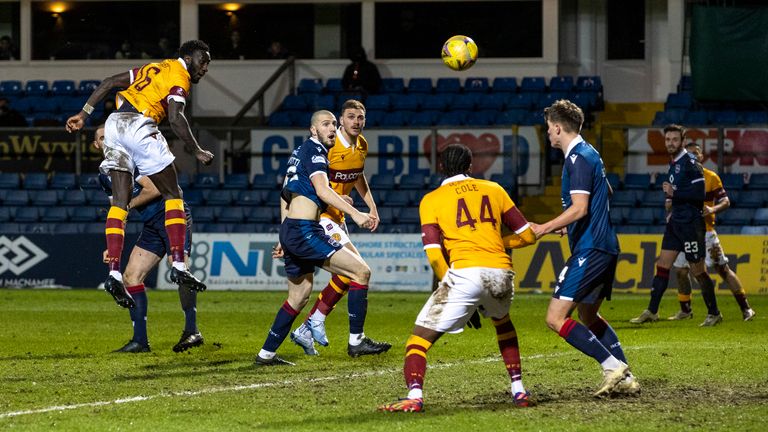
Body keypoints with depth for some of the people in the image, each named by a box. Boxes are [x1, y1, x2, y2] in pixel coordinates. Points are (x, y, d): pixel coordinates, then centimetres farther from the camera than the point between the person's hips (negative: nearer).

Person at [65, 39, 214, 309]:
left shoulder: (155, 68, 26)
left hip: (114, 125, 7)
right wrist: (197, 152, -4)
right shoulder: (179, 77, 3)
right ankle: (178, 266, -2)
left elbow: (109, 83, 21)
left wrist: (84, 114, 21)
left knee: (120, 201, 4)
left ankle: (114, 273, -6)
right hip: (139, 125, -7)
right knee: (173, 195, 4)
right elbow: (175, 118, -12)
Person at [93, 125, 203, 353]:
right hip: (151, 226, 8)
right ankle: (140, 341, 1)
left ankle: (192, 331, -24)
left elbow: (154, 189, -20)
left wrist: (128, 204, -10)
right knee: (131, 276, 0)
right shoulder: (105, 177, 13)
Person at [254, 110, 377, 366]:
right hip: (305, 231, -10)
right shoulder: (314, 150, -8)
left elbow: (285, 195, 28)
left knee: (299, 295, 20)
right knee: (361, 271, -12)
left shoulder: (300, 151, 22)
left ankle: (266, 354, 21)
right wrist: (355, 214, -31)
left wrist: (284, 238, 31)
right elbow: (322, 190, -23)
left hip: (290, 230, 10)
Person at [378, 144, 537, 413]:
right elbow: (527, 236, 20)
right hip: (502, 272, 4)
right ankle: (518, 390, 31)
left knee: (420, 338, 3)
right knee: (502, 322, 36)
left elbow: (434, 254, -1)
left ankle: (414, 397, -18)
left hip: (465, 272, -4)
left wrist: (448, 286, 11)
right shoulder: (494, 190, 18)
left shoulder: (431, 200, 10)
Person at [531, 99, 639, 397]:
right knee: (588, 316, 21)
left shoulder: (578, 159, -14)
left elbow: (579, 208, -24)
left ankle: (612, 365, -16)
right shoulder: (588, 154, 17)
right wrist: (566, 227, 33)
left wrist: (542, 229, -19)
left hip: (590, 249, -11)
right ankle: (625, 378, 16)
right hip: (604, 245, 11)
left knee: (556, 318, -12)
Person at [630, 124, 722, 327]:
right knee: (662, 265, 5)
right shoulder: (674, 163, 15)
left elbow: (700, 194, -20)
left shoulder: (690, 163, -13)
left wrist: (674, 193, -21)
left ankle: (714, 314, 10)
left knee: (698, 270, -1)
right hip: (676, 222, 9)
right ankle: (652, 312, 7)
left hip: (690, 224, -9)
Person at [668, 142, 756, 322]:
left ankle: (745, 308, -4)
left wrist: (713, 209, -21)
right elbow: (670, 204, 12)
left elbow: (726, 202, -2)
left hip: (705, 231, -4)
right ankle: (685, 310, 20)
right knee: (681, 270, 3)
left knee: (722, 268, -7)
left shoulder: (711, 177, -2)